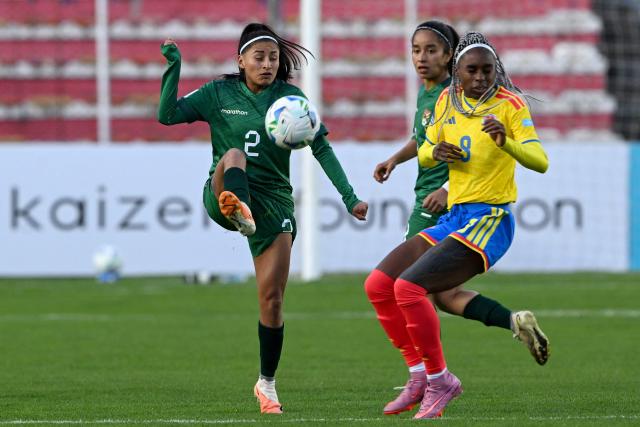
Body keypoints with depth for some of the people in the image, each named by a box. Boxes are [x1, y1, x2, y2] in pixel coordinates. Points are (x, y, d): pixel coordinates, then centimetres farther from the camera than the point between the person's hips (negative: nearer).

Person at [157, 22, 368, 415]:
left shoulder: (290, 97, 3)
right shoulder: (219, 93, 3)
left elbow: (321, 147, -1)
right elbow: (168, 115, -4)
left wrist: (349, 196, -9)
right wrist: (173, 66, -14)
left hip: (274, 202, 1)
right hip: (223, 194, -1)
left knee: (273, 298, -3)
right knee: (234, 156, -35)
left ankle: (267, 383, 16)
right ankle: (238, 212, -71)